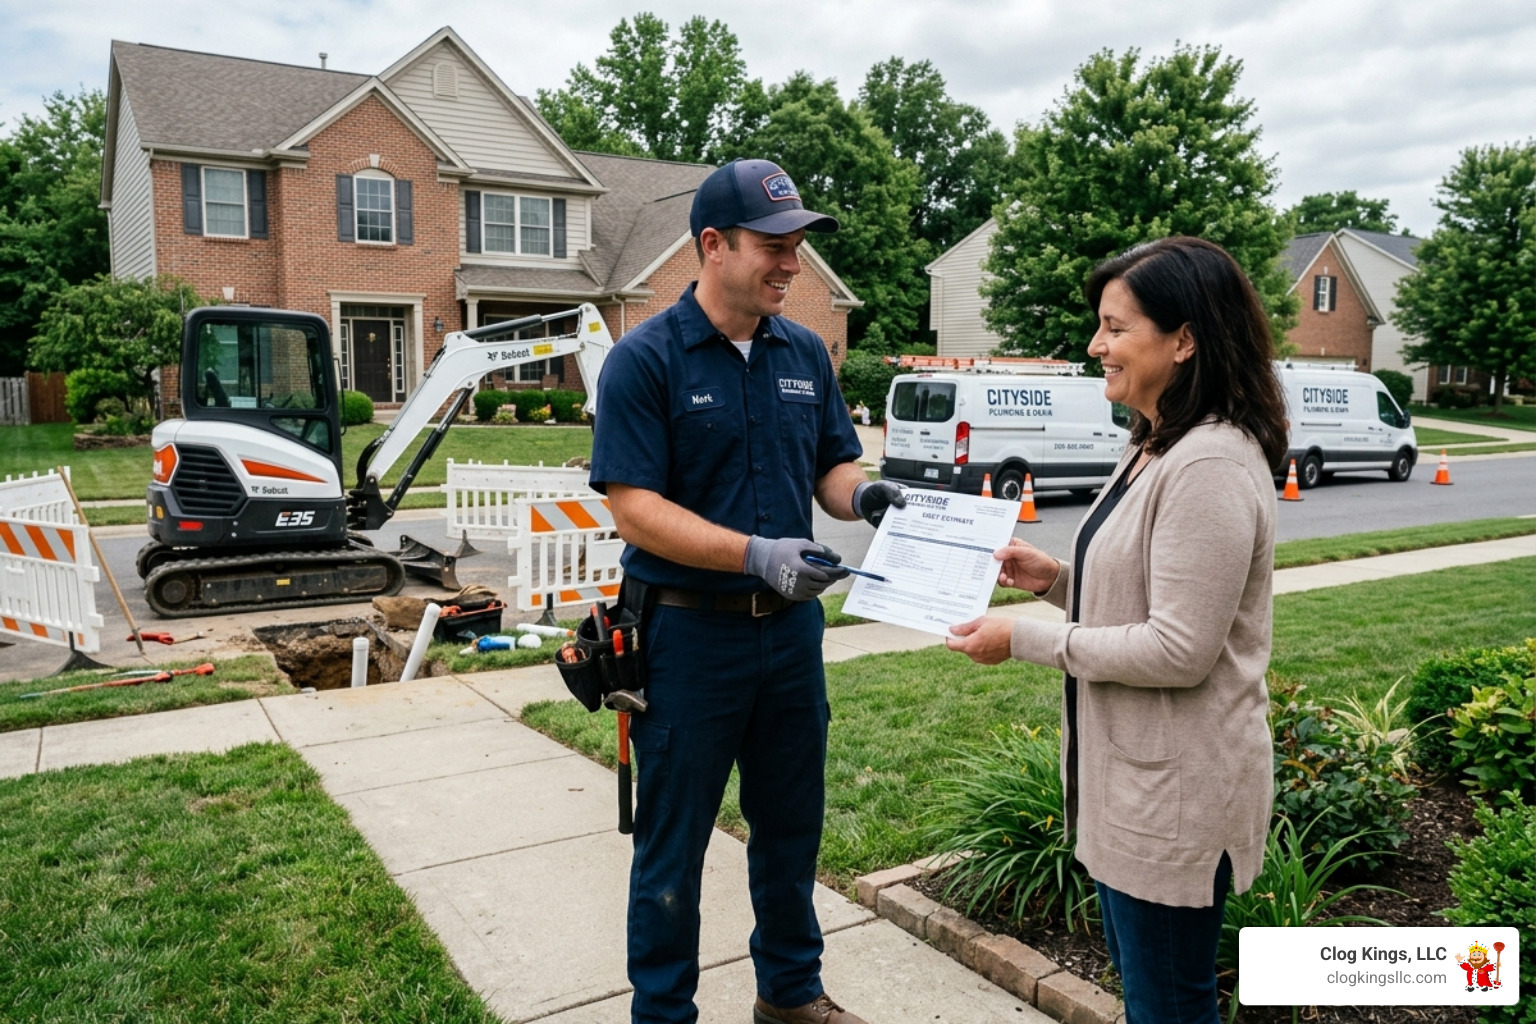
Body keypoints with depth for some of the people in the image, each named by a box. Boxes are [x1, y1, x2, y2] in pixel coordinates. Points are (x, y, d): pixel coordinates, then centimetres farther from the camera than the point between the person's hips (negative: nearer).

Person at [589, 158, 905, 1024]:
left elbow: (831, 464, 12)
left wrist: (861, 493, -12)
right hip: (689, 630, -5)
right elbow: (635, 508, -17)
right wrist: (754, 553, -29)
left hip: (791, 625, 6)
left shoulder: (806, 353, 5)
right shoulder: (646, 359, -12)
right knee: (675, 840, 10)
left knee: (792, 825, 20)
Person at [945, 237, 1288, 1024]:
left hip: (1175, 792, -10)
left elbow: (1179, 649, -26)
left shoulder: (1210, 466, -24)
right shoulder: (1156, 448, 9)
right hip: (1134, 773, 10)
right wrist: (1058, 578, 2)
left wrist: (1027, 641, -20)